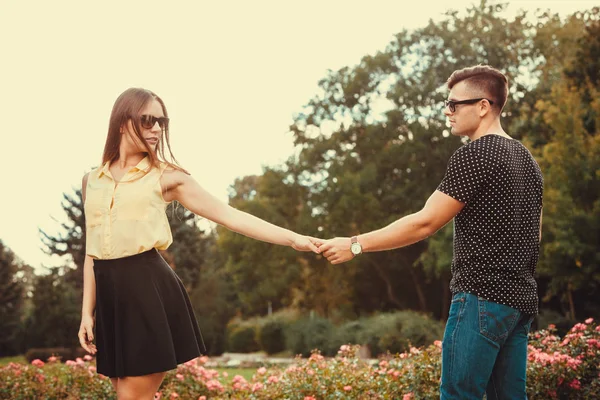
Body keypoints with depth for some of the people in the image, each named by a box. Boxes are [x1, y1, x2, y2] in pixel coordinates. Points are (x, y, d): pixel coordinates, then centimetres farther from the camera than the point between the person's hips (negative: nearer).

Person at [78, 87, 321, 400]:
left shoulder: (165, 177, 1)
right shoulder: (92, 180, 13)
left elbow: (229, 216, -2)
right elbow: (92, 251, 16)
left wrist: (292, 238, -8)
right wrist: (87, 311, 11)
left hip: (151, 292, -5)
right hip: (110, 295, 5)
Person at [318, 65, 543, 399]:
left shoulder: (474, 155, -12)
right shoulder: (528, 159, 16)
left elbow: (424, 223, -15)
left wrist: (355, 245, -11)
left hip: (482, 296, -9)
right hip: (522, 299, 9)